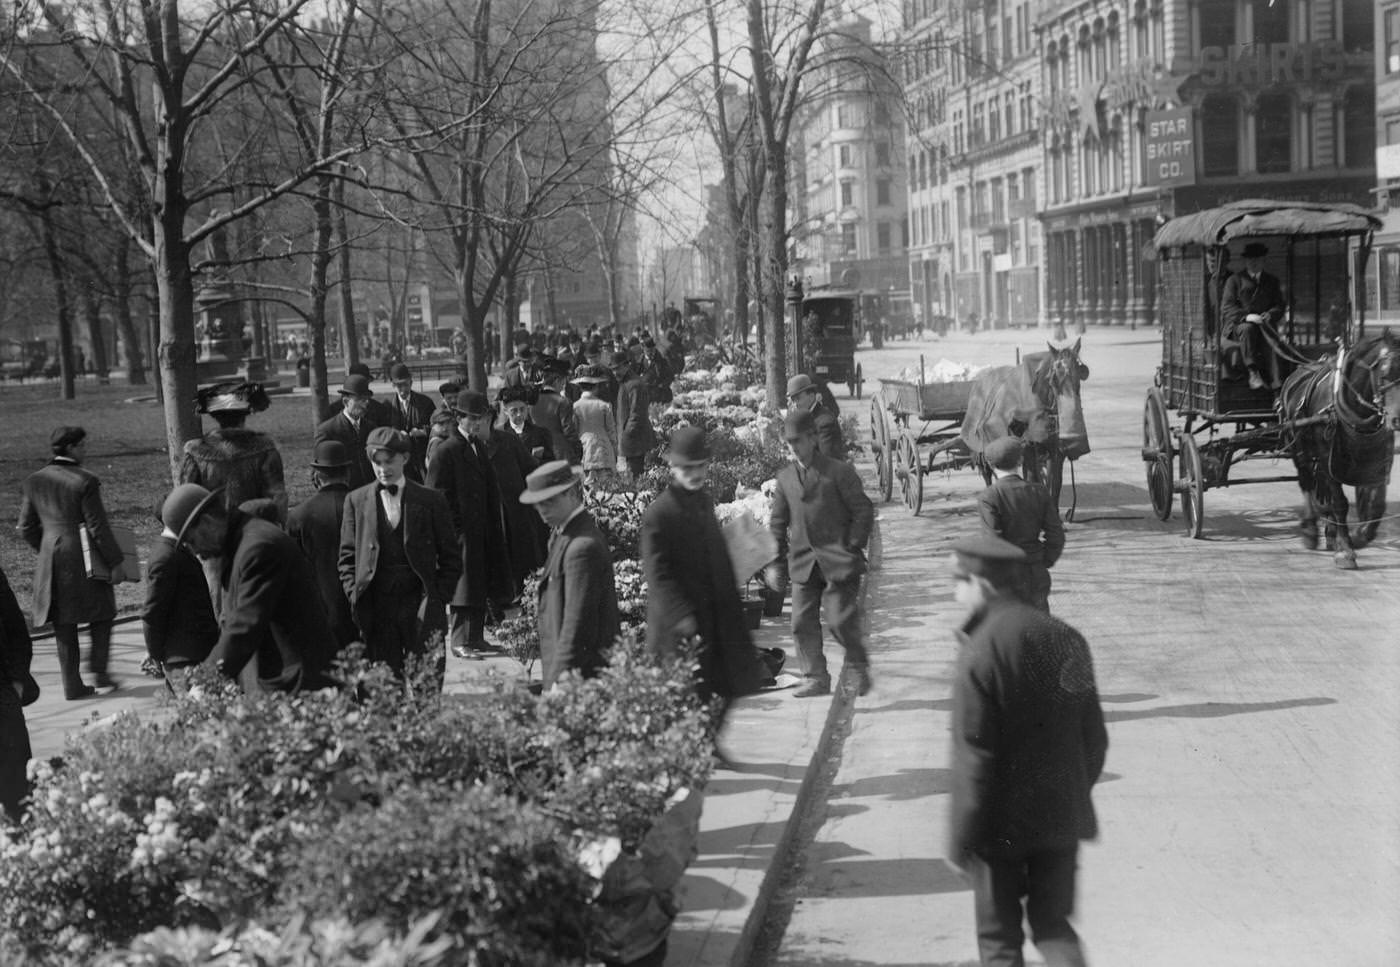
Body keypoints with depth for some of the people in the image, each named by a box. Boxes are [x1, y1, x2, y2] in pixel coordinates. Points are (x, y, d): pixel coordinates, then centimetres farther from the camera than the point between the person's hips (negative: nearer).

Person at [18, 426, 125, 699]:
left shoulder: (34, 481, 5)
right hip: (85, 559, -5)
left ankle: (72, 684, 10)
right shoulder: (85, 481, -13)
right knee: (101, 614, 14)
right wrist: (115, 560, -5)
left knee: (64, 625, 10)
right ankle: (98, 669, 3)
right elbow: (98, 527, -13)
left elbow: (27, 528, 9)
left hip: (51, 563, 5)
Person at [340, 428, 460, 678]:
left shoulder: (431, 500, 4)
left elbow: (450, 559, 6)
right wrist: (355, 598, -2)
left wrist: (436, 599, -4)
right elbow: (347, 558, 10)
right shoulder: (356, 500, 8)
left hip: (420, 607, -1)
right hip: (375, 608, 1)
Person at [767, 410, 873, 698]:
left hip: (838, 563, -5)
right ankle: (816, 678, 13)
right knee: (802, 622, 1)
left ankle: (859, 668, 17)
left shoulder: (839, 472, -3)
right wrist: (773, 562, 8)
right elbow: (778, 523, 14)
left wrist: (852, 548, -7)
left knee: (840, 620, -7)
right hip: (803, 564, 5)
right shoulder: (785, 478, 10)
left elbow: (864, 512, -2)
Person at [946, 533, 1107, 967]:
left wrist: (961, 836, -10)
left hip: (1001, 825, -5)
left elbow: (974, 758, -19)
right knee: (1053, 924, 18)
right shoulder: (1064, 638, 0)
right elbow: (1094, 738, 8)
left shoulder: (980, 653, -20)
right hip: (1061, 817, 5)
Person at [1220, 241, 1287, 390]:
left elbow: (1280, 305, 16)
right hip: (1237, 325, -2)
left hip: (1263, 323, 2)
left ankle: (1274, 378, -48)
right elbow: (1226, 307, 1)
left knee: (1268, 334, -35)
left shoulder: (1272, 281, 23)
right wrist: (1246, 316, -17)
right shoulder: (1234, 280, 13)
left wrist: (1270, 315, -9)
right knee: (1248, 328, -38)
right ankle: (1253, 373, -47)